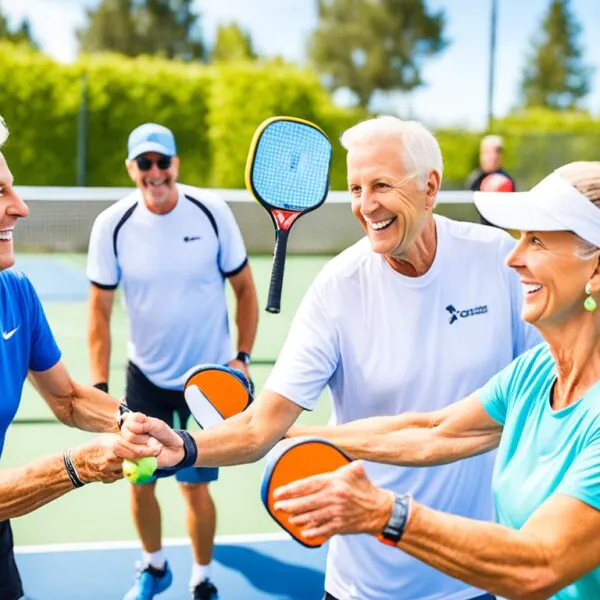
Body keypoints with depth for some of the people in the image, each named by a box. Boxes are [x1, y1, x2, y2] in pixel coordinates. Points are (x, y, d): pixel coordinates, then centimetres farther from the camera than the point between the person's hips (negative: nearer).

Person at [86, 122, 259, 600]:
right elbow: (100, 311, -5)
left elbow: (244, 289, -2)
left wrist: (242, 357, -8)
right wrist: (99, 387, -12)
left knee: (195, 486, 1)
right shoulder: (112, 225, -11)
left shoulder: (212, 211, -13)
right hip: (145, 377, 2)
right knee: (139, 482, 11)